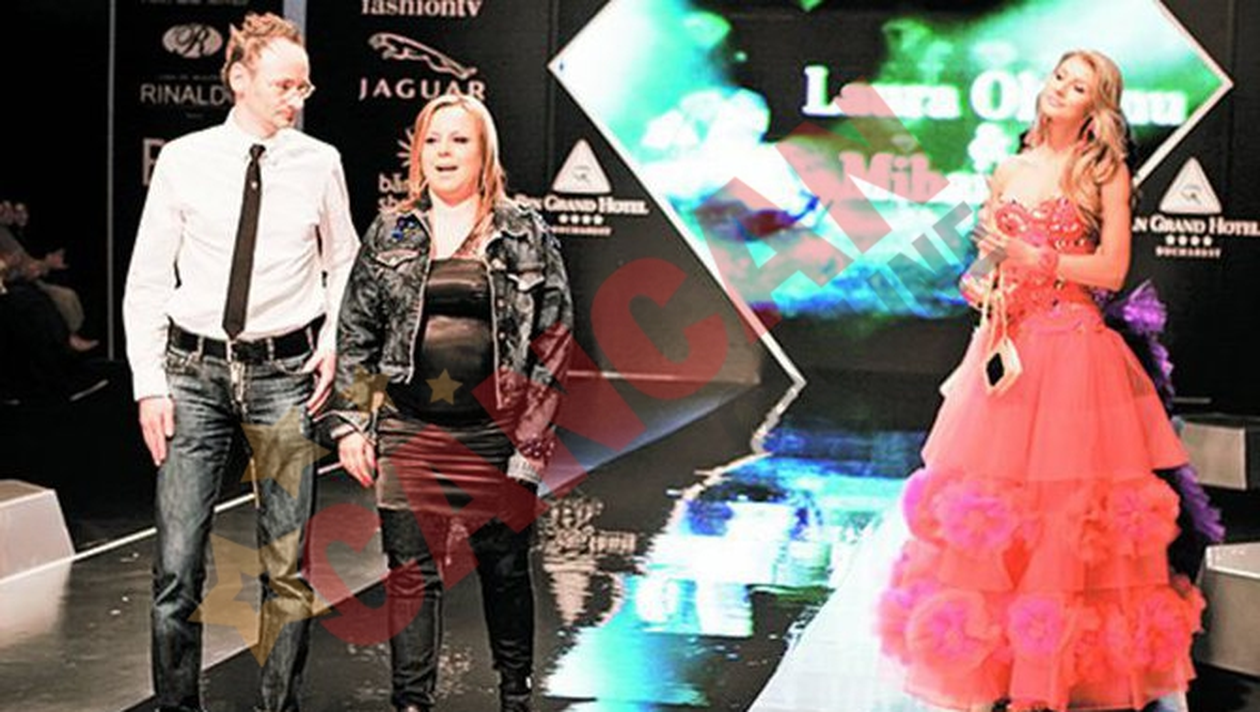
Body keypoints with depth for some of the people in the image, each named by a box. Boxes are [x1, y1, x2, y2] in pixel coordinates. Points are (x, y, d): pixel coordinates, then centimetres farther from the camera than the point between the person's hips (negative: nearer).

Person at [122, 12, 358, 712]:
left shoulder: (320, 163, 2)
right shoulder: (184, 161, -1)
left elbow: (343, 261, 17)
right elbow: (147, 279, 2)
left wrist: (333, 338, 2)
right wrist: (149, 384, -3)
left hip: (284, 374, 1)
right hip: (195, 372, -1)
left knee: (288, 566, 6)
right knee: (178, 565, -3)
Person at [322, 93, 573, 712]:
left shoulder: (527, 235, 3)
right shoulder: (388, 236, 8)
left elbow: (555, 335, 1)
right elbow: (355, 335, 9)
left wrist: (533, 432, -4)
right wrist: (350, 423, 2)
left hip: (496, 434, -1)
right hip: (408, 433, 1)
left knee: (505, 569, 10)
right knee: (411, 572, 2)